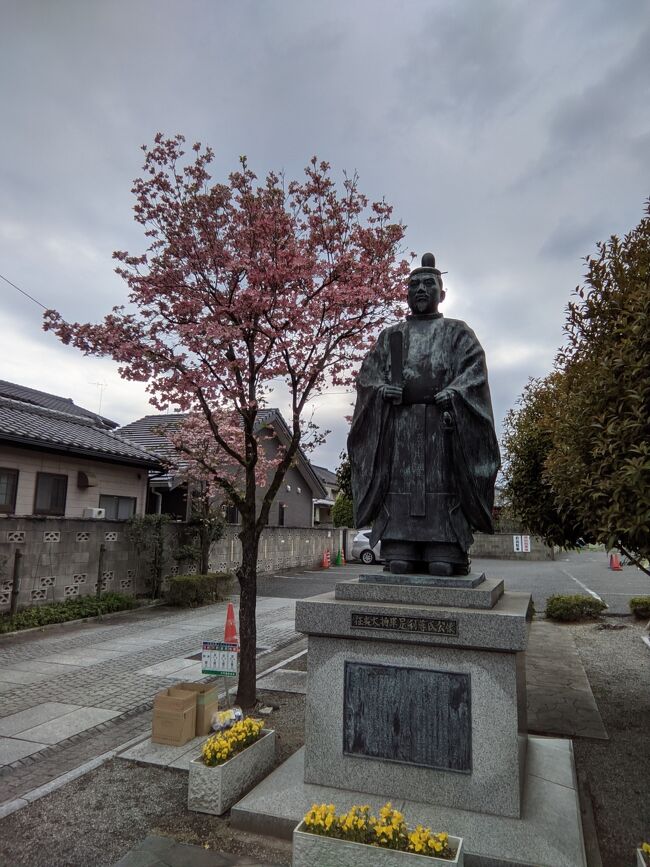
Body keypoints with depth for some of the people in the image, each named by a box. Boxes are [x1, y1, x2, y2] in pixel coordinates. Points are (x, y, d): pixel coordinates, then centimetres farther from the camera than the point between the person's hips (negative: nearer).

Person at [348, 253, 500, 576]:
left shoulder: (457, 331, 20)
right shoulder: (390, 336, 26)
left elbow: (475, 367, 4)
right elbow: (368, 371, 14)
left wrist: (453, 392, -15)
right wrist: (383, 388, -8)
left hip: (442, 420, -2)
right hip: (398, 420, 2)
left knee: (441, 481, -10)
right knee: (399, 481, -7)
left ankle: (443, 556, -11)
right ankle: (399, 554, -7)